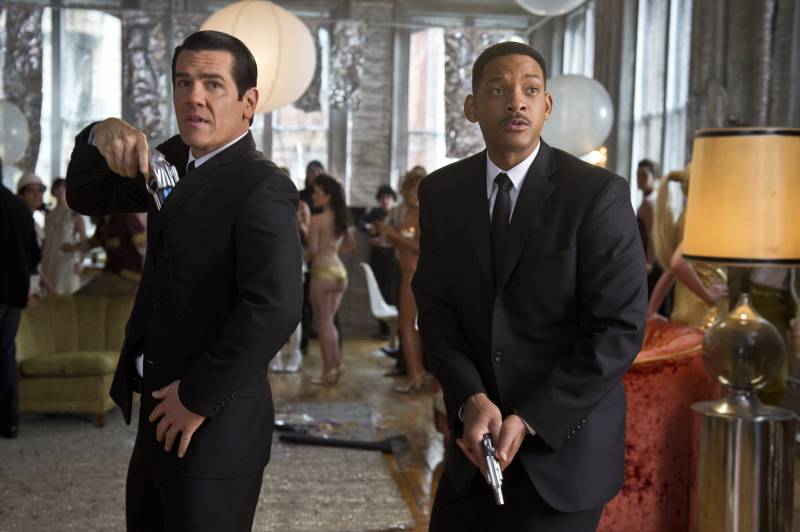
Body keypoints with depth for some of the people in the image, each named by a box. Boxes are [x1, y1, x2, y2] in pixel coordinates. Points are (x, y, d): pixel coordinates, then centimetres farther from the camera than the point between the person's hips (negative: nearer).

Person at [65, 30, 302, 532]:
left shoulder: (261, 187, -20)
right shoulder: (174, 160, 7)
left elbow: (274, 309, -30)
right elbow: (87, 198, 15)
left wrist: (197, 398, -22)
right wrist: (101, 137, -6)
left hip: (214, 426, -8)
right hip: (161, 413, 8)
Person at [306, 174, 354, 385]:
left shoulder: (317, 219, -12)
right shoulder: (342, 219, 10)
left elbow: (313, 249, -17)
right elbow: (351, 246, 19)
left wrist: (304, 257, 2)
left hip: (322, 272, -7)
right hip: (339, 271, 7)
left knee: (323, 323, 3)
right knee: (328, 322, 18)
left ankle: (328, 371, 5)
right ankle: (336, 365, 18)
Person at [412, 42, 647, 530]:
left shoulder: (599, 194, -13)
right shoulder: (440, 192, 0)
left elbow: (620, 329, -15)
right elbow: (435, 307, 2)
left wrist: (531, 420, -17)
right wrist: (471, 400, -13)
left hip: (564, 440, -3)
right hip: (478, 436, 4)